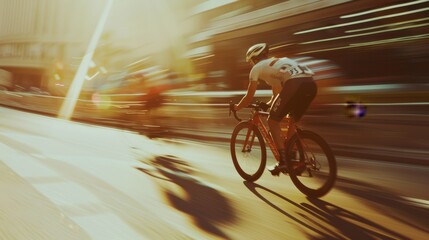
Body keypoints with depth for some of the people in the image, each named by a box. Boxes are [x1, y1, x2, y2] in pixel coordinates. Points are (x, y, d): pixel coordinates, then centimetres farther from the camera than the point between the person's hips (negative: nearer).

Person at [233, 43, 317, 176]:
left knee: (273, 121, 8)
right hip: (311, 84, 8)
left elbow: (249, 97, 18)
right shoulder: (277, 62, 39)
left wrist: (237, 107, 34)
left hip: (295, 84, -8)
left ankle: (283, 161, 3)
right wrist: (268, 104, 57)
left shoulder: (257, 68, 17)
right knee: (292, 122, 24)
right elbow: (277, 93, 45)